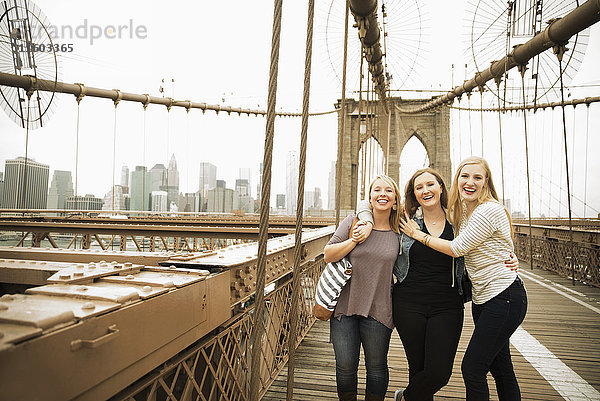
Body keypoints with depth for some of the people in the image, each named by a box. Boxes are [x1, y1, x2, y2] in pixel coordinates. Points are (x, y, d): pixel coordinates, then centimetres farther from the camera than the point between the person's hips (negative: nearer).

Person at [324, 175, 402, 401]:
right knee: (345, 367, 7)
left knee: (376, 368, 12)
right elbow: (328, 255, -3)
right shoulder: (353, 222, 0)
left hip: (378, 309, 0)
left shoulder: (399, 232, 2)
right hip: (345, 305, 0)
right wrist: (354, 240, -13)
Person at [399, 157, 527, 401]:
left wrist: (418, 234, -8)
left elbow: (457, 248, -17)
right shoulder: (460, 211, 8)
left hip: (505, 298, -9)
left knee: (472, 368, -7)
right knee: (501, 369, 18)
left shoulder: (489, 210, -19)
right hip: (483, 298, 9)